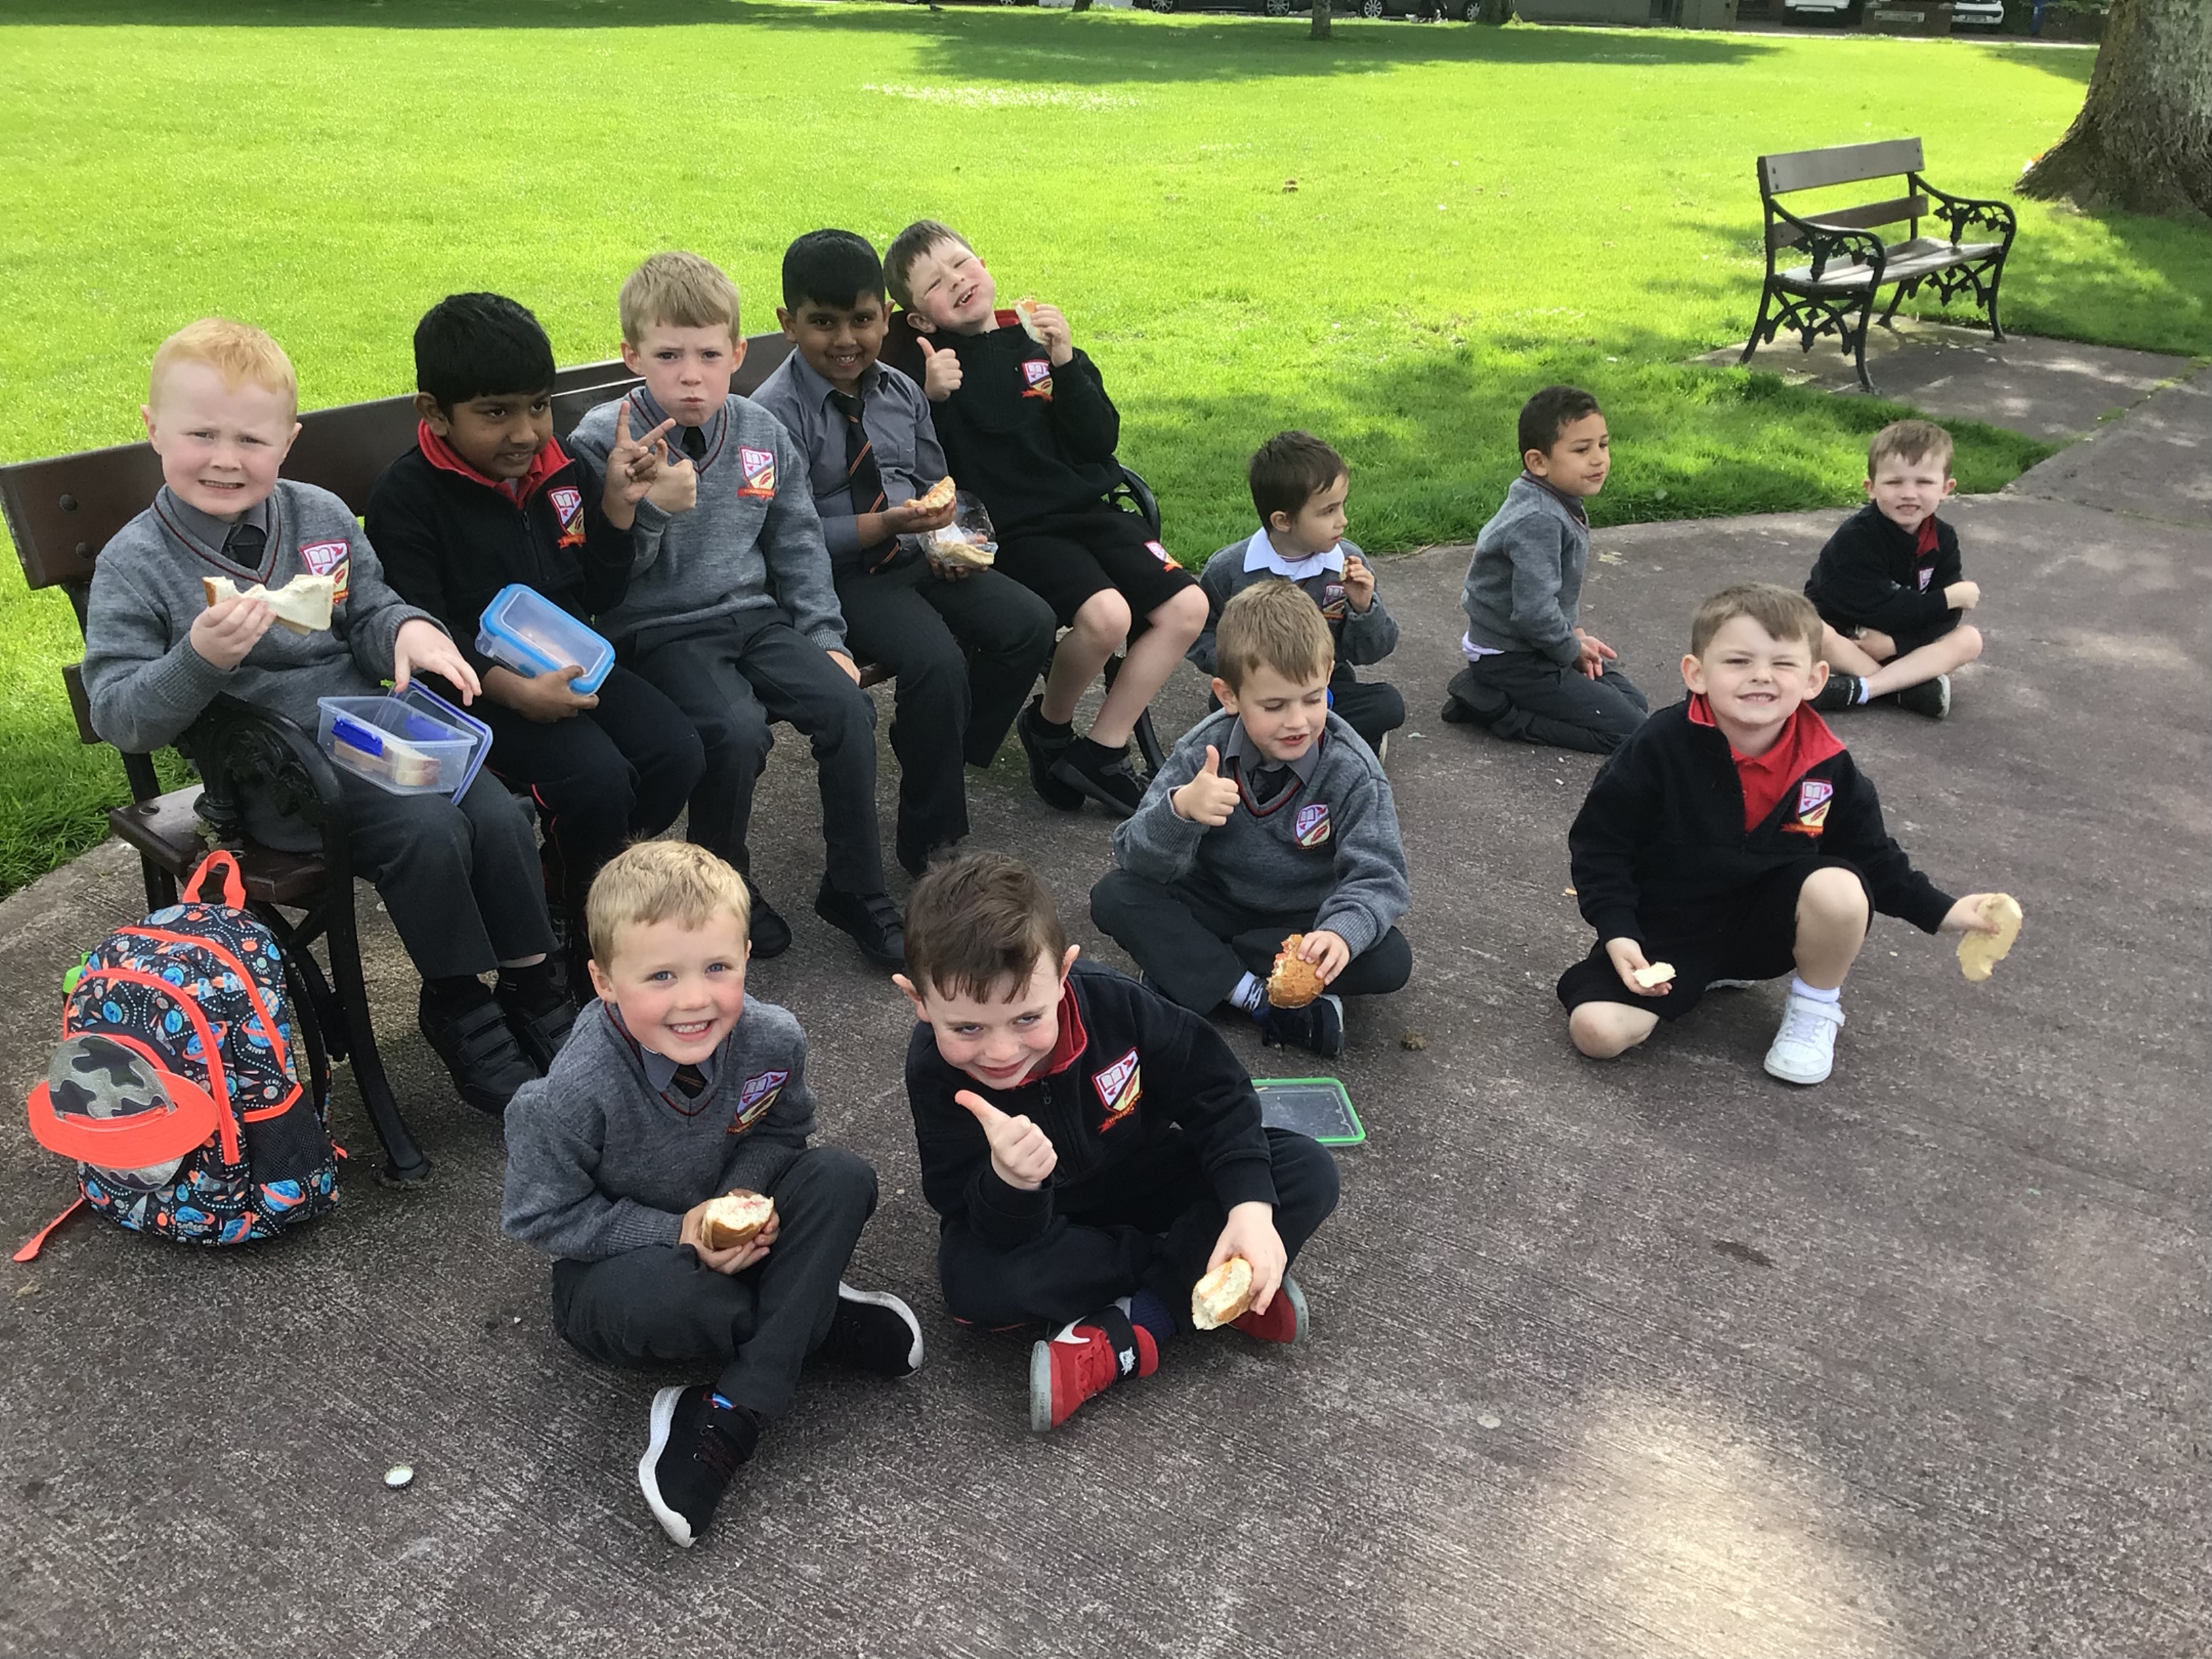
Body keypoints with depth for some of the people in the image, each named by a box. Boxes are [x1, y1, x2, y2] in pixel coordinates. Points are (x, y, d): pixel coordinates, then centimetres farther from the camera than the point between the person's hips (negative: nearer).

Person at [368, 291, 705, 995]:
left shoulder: (565, 472, 8)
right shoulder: (407, 496, -9)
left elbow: (601, 597, 9)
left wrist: (618, 503, -6)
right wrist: (519, 692, -26)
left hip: (573, 666, 6)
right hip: (479, 685, -6)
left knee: (678, 754, -16)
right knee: (597, 780, -28)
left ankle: (570, 897, 7)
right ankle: (582, 957, -2)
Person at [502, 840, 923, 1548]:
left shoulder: (772, 1040, -19)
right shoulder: (570, 1097, -29)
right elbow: (541, 1217, -17)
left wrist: (743, 1195, -22)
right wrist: (677, 1232, -25)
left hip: (725, 1241, 4)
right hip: (616, 1261, -3)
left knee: (843, 1178, -22)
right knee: (652, 1298, -39)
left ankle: (728, 1415, -25)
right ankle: (815, 1319, -7)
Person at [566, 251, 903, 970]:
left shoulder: (762, 432, 7)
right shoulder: (602, 441, -7)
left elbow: (798, 546, 14)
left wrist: (826, 638, 6)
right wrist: (652, 510, -25)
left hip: (752, 614, 5)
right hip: (658, 629, -4)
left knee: (846, 704, -16)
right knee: (736, 729, -29)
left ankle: (855, 890, -1)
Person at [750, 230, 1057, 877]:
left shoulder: (900, 392, 9)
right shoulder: (776, 412, -11)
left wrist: (946, 533, -5)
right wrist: (883, 526, -24)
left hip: (917, 555, 7)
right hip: (837, 575, -7)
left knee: (1030, 623, -11)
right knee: (936, 662, -29)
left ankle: (941, 752, 10)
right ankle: (932, 838, -10)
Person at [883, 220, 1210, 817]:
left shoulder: (1036, 337, 9)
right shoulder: (932, 362, -2)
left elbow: (1102, 439, 2)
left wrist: (1065, 363, -10)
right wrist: (932, 401, -23)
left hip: (1087, 510, 6)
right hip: (1014, 530, -6)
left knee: (1187, 607, -9)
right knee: (1105, 615, -29)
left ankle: (1099, 751, -1)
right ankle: (1048, 725, 2)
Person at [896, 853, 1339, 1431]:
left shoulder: (1112, 1001, -26)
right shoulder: (935, 1073, -28)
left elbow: (1215, 1093, -15)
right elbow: (992, 1234, -28)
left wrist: (1252, 1206, -30)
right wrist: (1008, 1183, -51)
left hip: (1143, 1179, 2)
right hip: (1038, 1221, -1)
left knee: (1309, 1172, -18)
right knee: (973, 1279, -37)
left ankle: (1136, 1328, -24)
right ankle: (1199, 1281, -17)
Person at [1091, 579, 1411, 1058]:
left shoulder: (1351, 770, -20)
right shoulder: (1204, 750, -18)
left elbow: (1377, 876, -25)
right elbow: (1137, 859, -22)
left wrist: (1342, 931, -48)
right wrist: (1180, 808, -45)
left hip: (1304, 918, 0)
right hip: (1214, 905, 1)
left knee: (1390, 960, -28)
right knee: (1114, 896, -23)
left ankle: (1189, 968, -22)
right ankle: (1258, 998, -24)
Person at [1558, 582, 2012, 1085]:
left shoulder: (1826, 765, -9)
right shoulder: (1660, 748, -20)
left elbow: (1870, 854, 7)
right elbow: (1599, 845, -12)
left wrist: (1942, 912, -3)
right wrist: (1618, 935, -21)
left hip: (1766, 924, 2)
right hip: (1666, 929, -1)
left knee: (1838, 888, -30)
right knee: (1596, 1030, -21)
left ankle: (1816, 1006, 3)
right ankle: (1710, 976, 11)